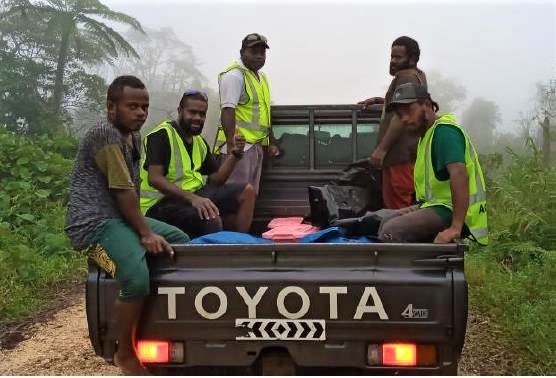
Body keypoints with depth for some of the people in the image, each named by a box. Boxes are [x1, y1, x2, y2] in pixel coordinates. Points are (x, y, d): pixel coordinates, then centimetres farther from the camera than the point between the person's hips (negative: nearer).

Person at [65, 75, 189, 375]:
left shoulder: (134, 137, 15)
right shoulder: (105, 134, -16)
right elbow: (122, 190, -20)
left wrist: (144, 226, 9)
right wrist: (145, 233, -21)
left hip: (122, 217, 11)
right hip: (93, 224, -10)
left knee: (182, 242, 15)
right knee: (137, 279, -32)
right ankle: (125, 353, -8)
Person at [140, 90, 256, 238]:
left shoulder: (200, 142, 15)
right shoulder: (162, 135, -10)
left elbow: (216, 180, 12)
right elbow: (154, 179, -22)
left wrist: (235, 154, -3)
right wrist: (192, 198, -33)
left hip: (193, 195, 9)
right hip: (161, 203, -8)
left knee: (247, 191, -2)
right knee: (211, 218, -34)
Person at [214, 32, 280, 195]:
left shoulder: (261, 76, 19)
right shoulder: (234, 75, -10)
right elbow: (227, 111, -19)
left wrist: (272, 142, 22)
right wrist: (231, 144, -28)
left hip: (257, 145, 9)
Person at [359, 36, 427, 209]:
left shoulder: (406, 76, -9)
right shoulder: (418, 75, 24)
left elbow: (401, 115, -19)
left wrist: (382, 148, -22)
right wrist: (378, 100, 35)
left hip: (402, 153, -11)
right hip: (400, 152, 11)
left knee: (400, 206, -12)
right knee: (391, 202, 12)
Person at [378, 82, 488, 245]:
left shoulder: (444, 131, -15)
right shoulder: (427, 134, 19)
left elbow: (460, 175, -28)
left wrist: (455, 228, -33)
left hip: (450, 211, -10)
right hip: (438, 206, 10)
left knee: (390, 232, -27)